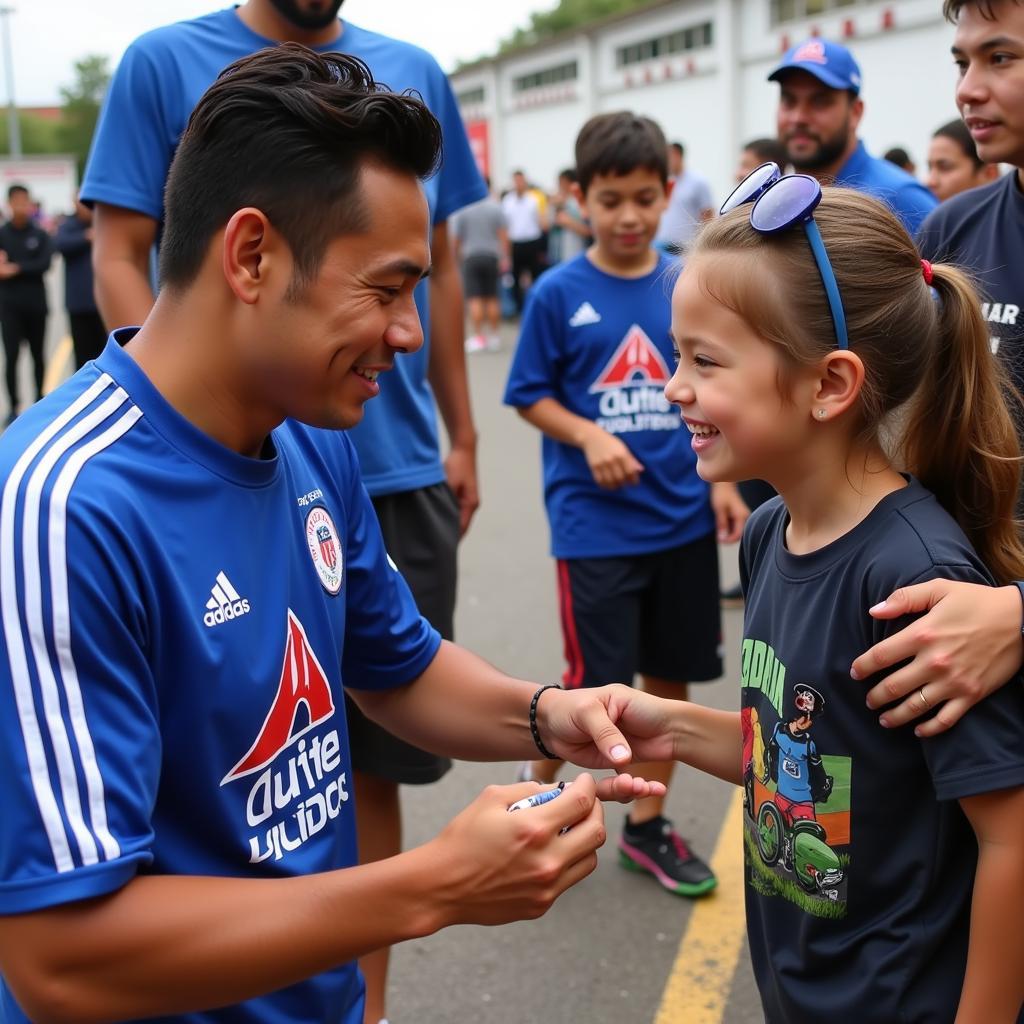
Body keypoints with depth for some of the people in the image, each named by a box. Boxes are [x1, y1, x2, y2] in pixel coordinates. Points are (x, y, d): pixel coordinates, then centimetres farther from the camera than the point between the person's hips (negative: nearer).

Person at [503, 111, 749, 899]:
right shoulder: (559, 293, -6)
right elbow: (530, 396, -1)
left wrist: (722, 480, 3)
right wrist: (589, 436, -17)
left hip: (683, 519, 4)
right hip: (595, 525, -4)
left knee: (670, 675, 12)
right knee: (597, 684, 0)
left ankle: (647, 824, 30)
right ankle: (540, 781, 30)